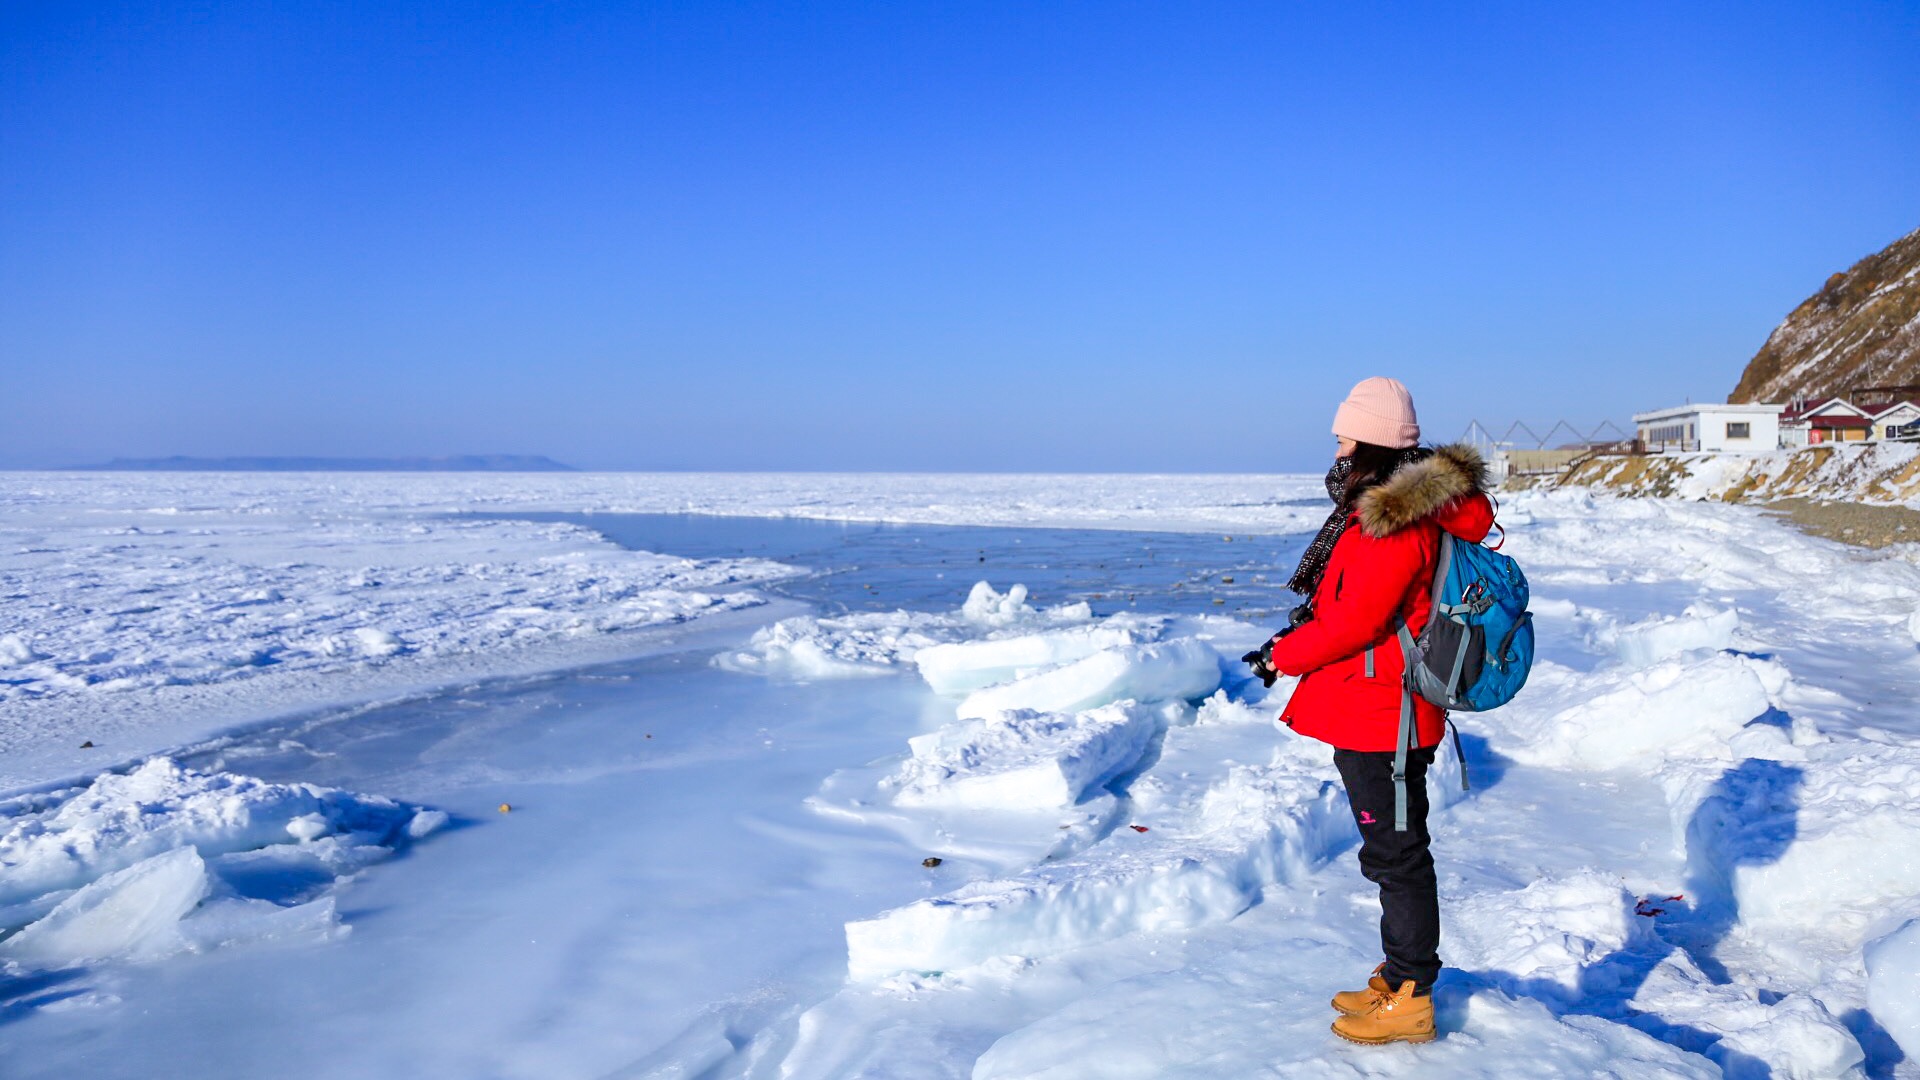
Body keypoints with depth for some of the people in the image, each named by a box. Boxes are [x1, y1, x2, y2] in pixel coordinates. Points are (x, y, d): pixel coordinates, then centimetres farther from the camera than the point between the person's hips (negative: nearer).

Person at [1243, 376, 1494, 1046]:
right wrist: (1304, 632, 4)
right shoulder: (1387, 506, 10)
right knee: (1393, 850, 19)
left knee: (1395, 854, 1)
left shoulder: (1396, 521, -22)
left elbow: (1358, 622, -22)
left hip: (1381, 718, -10)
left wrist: (1284, 656, -9)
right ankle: (1398, 977, 32)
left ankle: (1409, 1001, 14)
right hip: (1372, 713, 10)